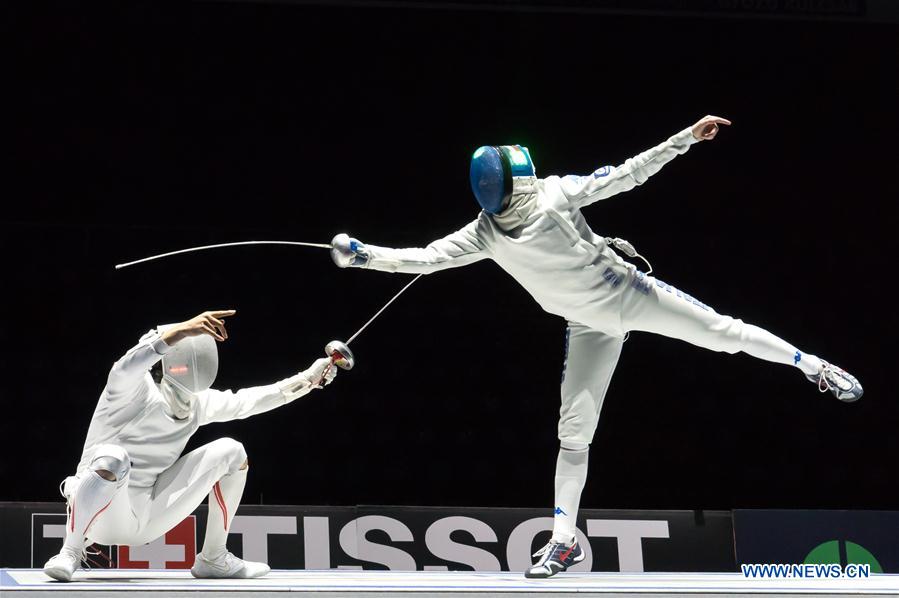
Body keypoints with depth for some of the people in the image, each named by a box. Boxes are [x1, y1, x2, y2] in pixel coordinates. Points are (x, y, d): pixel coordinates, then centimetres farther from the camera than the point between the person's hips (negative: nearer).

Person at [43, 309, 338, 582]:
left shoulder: (198, 402, 5)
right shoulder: (136, 389, -17)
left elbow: (247, 401, 17)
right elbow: (125, 369, -40)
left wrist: (307, 379, 11)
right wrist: (178, 332, -52)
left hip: (147, 515, 7)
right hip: (100, 513, -7)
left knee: (230, 452, 1)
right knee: (114, 458, -41)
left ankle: (213, 558, 9)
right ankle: (71, 553, -22)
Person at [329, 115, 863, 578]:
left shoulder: (555, 193, -21)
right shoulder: (484, 234, -13)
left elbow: (627, 175, -19)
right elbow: (424, 258, -15)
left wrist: (687, 137, -23)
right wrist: (364, 255, -26)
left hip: (631, 293, -3)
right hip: (591, 326, 3)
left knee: (724, 333, 1)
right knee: (574, 431, 1)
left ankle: (814, 367, 25)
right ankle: (565, 540, 8)